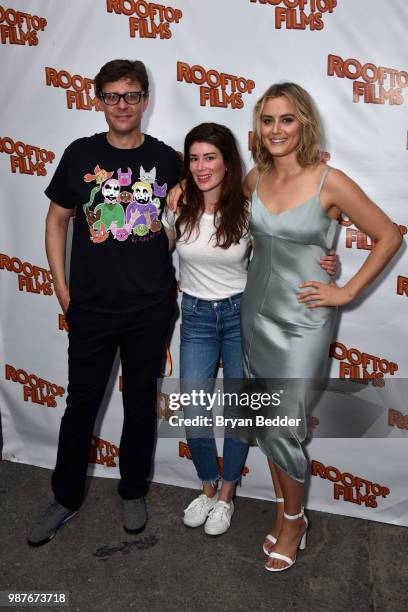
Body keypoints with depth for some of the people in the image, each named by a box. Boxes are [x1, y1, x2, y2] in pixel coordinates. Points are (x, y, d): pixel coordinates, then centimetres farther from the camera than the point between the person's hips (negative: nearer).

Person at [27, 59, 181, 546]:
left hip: (151, 308, 1)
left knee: (141, 401, 13)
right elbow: (56, 221, 6)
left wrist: (179, 280, 3)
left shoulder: (167, 159, 1)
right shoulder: (81, 154, 0)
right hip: (91, 307, 0)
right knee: (81, 402, 9)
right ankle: (65, 497, 30)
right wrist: (62, 288, 0)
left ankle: (133, 492, 34)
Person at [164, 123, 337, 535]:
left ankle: (226, 494, 30)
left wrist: (323, 262, -16)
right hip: (196, 316, 2)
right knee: (193, 416, 1)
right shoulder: (179, 206, -7)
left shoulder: (246, 209, -12)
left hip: (241, 314, -1)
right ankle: (208, 487, 29)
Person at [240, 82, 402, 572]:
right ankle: (283, 508, 36)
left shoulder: (329, 182, -15)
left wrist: (347, 292, -9)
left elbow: (388, 237, -7)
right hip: (255, 313, 5)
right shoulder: (256, 178, 1)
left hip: (302, 323, -5)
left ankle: (294, 520, 26)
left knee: (283, 429, -1)